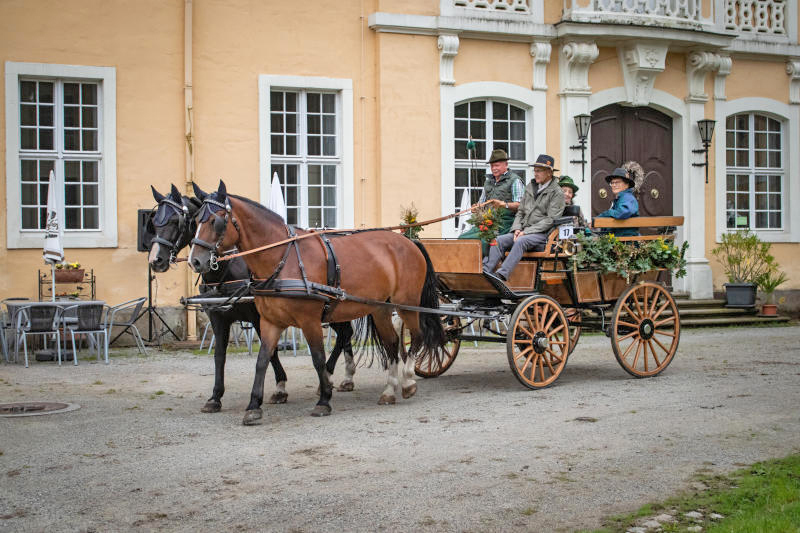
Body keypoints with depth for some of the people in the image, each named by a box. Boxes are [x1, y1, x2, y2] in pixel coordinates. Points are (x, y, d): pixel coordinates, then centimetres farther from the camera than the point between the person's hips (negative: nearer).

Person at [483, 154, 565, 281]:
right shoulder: (530, 187, 19)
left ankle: (502, 274, -44)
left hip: (542, 234, -7)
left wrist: (526, 232, -15)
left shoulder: (557, 193, -2)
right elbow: (520, 211, 21)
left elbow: (550, 220, -11)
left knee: (520, 241, -35)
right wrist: (517, 228, 1)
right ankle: (485, 272, -27)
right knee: (499, 240, -17)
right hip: (524, 232, 7)